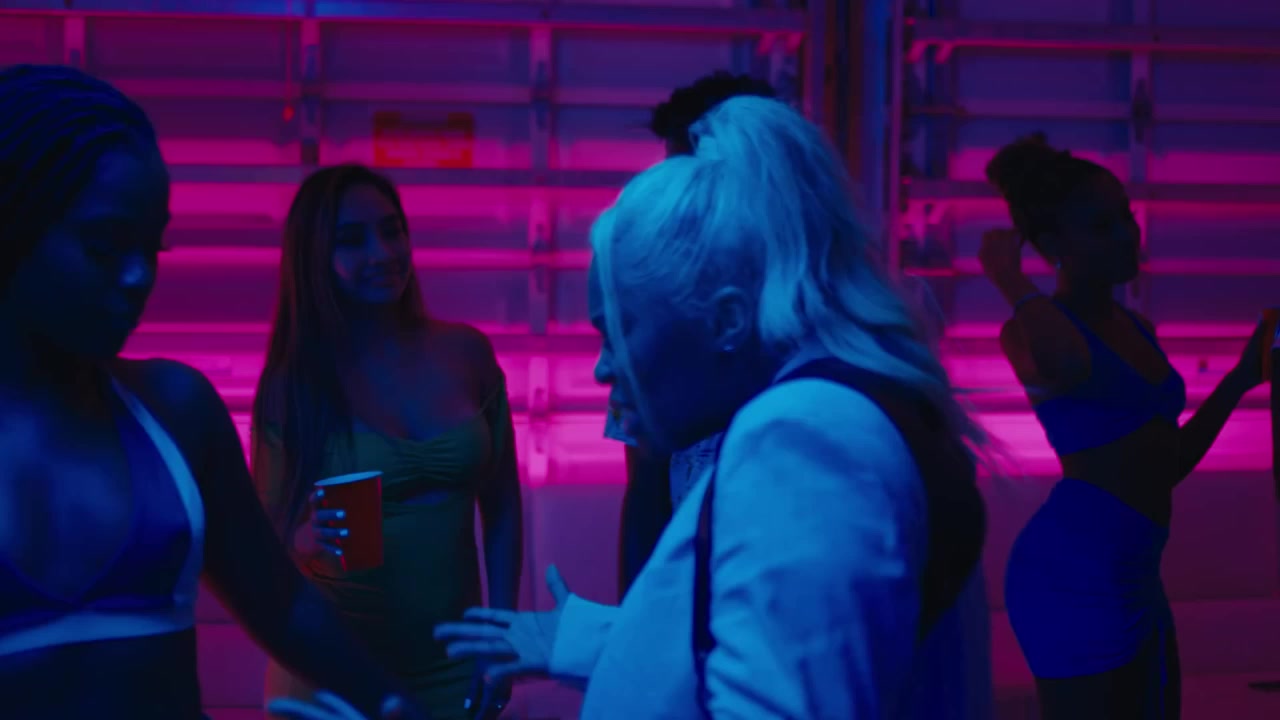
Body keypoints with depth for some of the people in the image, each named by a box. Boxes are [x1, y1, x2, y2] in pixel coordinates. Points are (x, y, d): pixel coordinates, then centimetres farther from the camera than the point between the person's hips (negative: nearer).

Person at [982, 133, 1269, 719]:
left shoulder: (1136, 330, 14)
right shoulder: (1032, 330, -11)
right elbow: (1072, 369, -38)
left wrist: (1240, 379, 17)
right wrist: (1011, 281, -21)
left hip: (1135, 578, 9)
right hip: (1073, 576, -9)